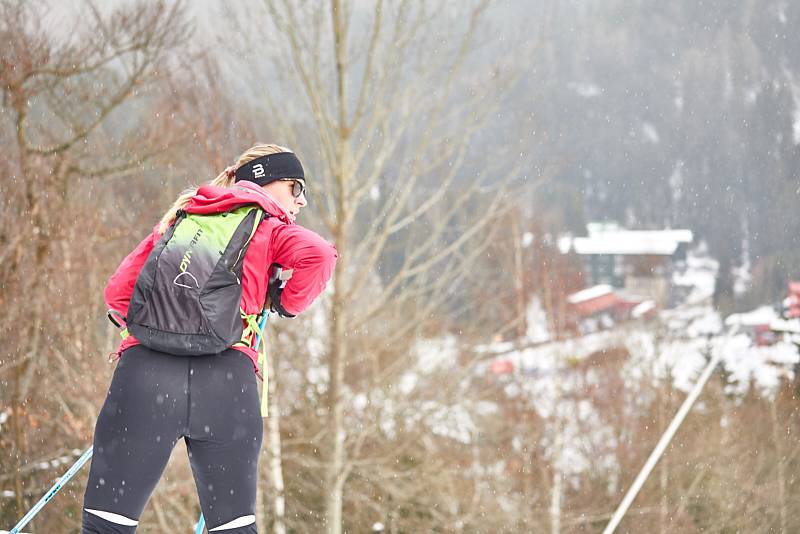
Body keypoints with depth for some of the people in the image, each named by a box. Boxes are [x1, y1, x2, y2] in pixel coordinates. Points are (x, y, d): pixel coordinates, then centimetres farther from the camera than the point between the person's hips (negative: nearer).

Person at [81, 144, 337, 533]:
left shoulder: (176, 221, 27)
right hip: (228, 381, -2)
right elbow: (319, 256, -5)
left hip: (145, 369, 2)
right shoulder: (270, 228, 16)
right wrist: (287, 303, 12)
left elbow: (118, 292, 20)